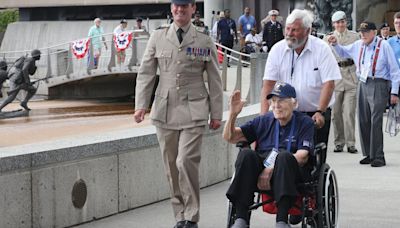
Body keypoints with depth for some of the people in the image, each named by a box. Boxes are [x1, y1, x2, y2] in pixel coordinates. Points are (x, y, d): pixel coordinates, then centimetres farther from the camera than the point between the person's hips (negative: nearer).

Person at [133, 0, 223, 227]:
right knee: (171, 166, 6)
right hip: (165, 110, 3)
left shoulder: (205, 42, 4)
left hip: (193, 111, -3)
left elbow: (215, 80, 6)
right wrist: (141, 104, -2)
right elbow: (146, 73, 8)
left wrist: (216, 113, 5)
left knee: (186, 162, -15)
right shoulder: (158, 37, 8)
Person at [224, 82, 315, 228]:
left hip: (293, 172, -3)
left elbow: (302, 157, -7)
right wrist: (233, 114, -4)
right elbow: (230, 137, 15)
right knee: (246, 154, -27)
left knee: (285, 156, -35)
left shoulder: (305, 123, 7)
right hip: (261, 169, 3)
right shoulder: (263, 121, 18)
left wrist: (272, 168, -18)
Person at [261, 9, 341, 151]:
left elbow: (329, 84, -13)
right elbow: (268, 84, -5)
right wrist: (264, 115, -16)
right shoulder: (278, 50, -2)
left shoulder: (321, 49, -8)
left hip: (317, 114, -2)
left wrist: (320, 112, -24)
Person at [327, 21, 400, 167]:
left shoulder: (383, 46, -6)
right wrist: (335, 45, 10)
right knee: (363, 121, 8)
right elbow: (343, 52, 31)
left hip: (378, 85, -6)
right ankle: (368, 154, 18)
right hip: (363, 84, 6)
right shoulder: (358, 45, 10)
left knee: (375, 121, -12)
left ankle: (378, 157, -8)